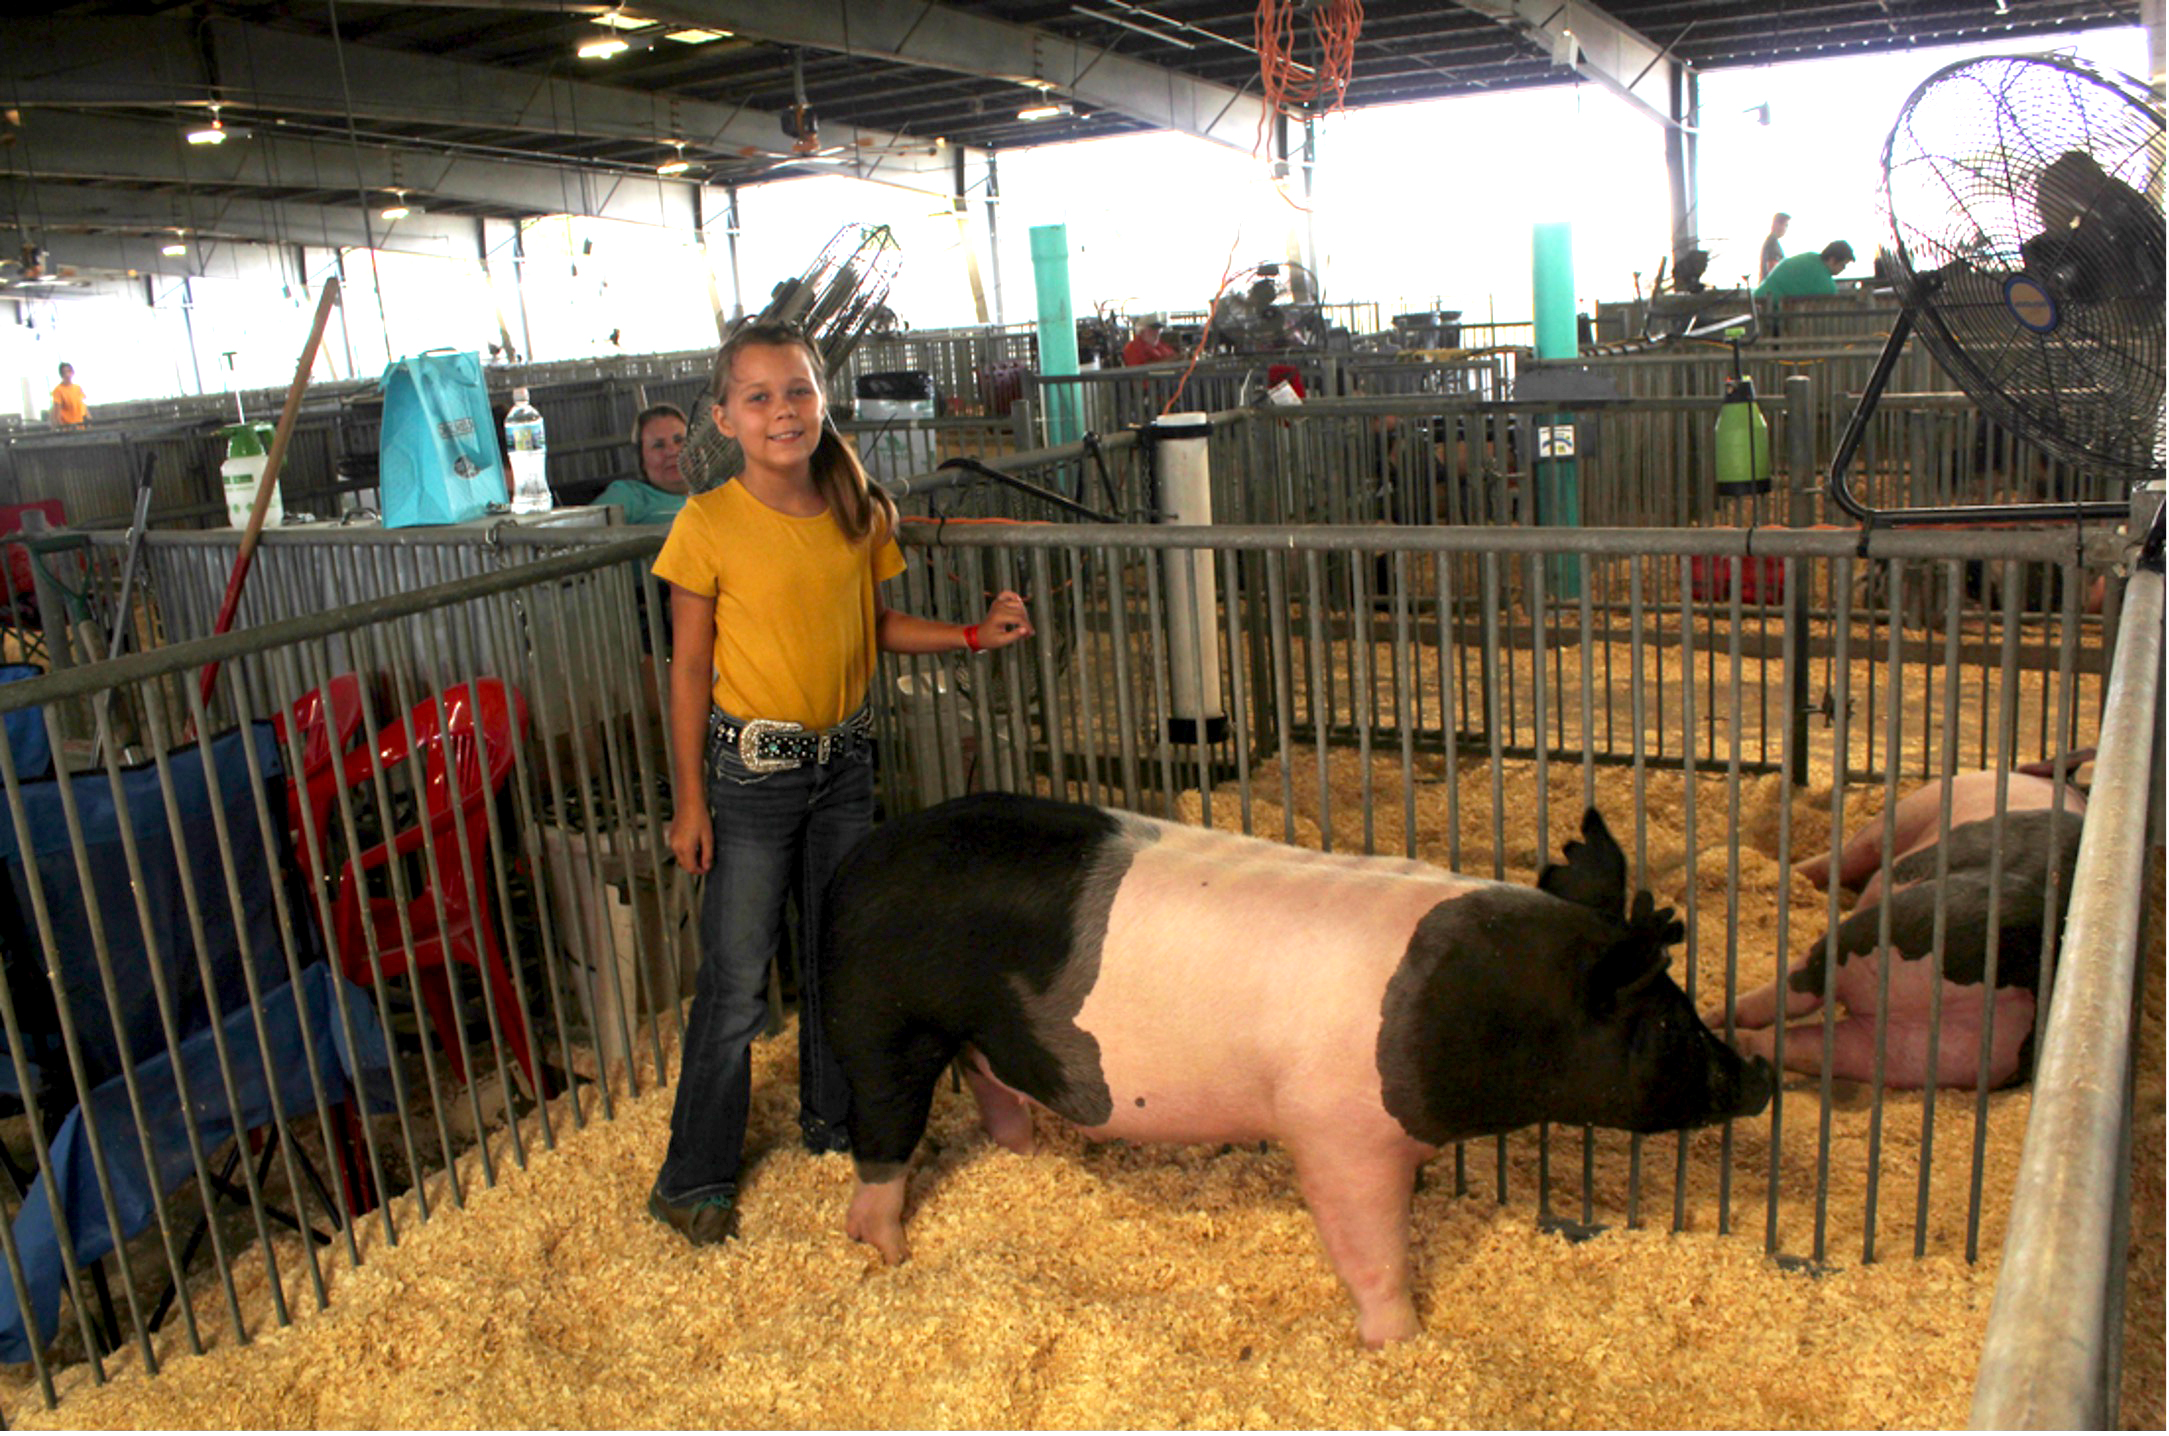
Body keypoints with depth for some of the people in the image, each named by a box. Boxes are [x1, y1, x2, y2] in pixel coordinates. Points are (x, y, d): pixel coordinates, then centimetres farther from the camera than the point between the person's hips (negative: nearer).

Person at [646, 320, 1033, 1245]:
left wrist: (973, 636, 4)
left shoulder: (860, 513, 0)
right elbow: (689, 669, -9)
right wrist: (690, 803, -8)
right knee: (736, 980, -1)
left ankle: (833, 1121, 36)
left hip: (845, 760, 5)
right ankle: (695, 1178, 15)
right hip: (753, 768, -5)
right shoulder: (708, 525, -13)